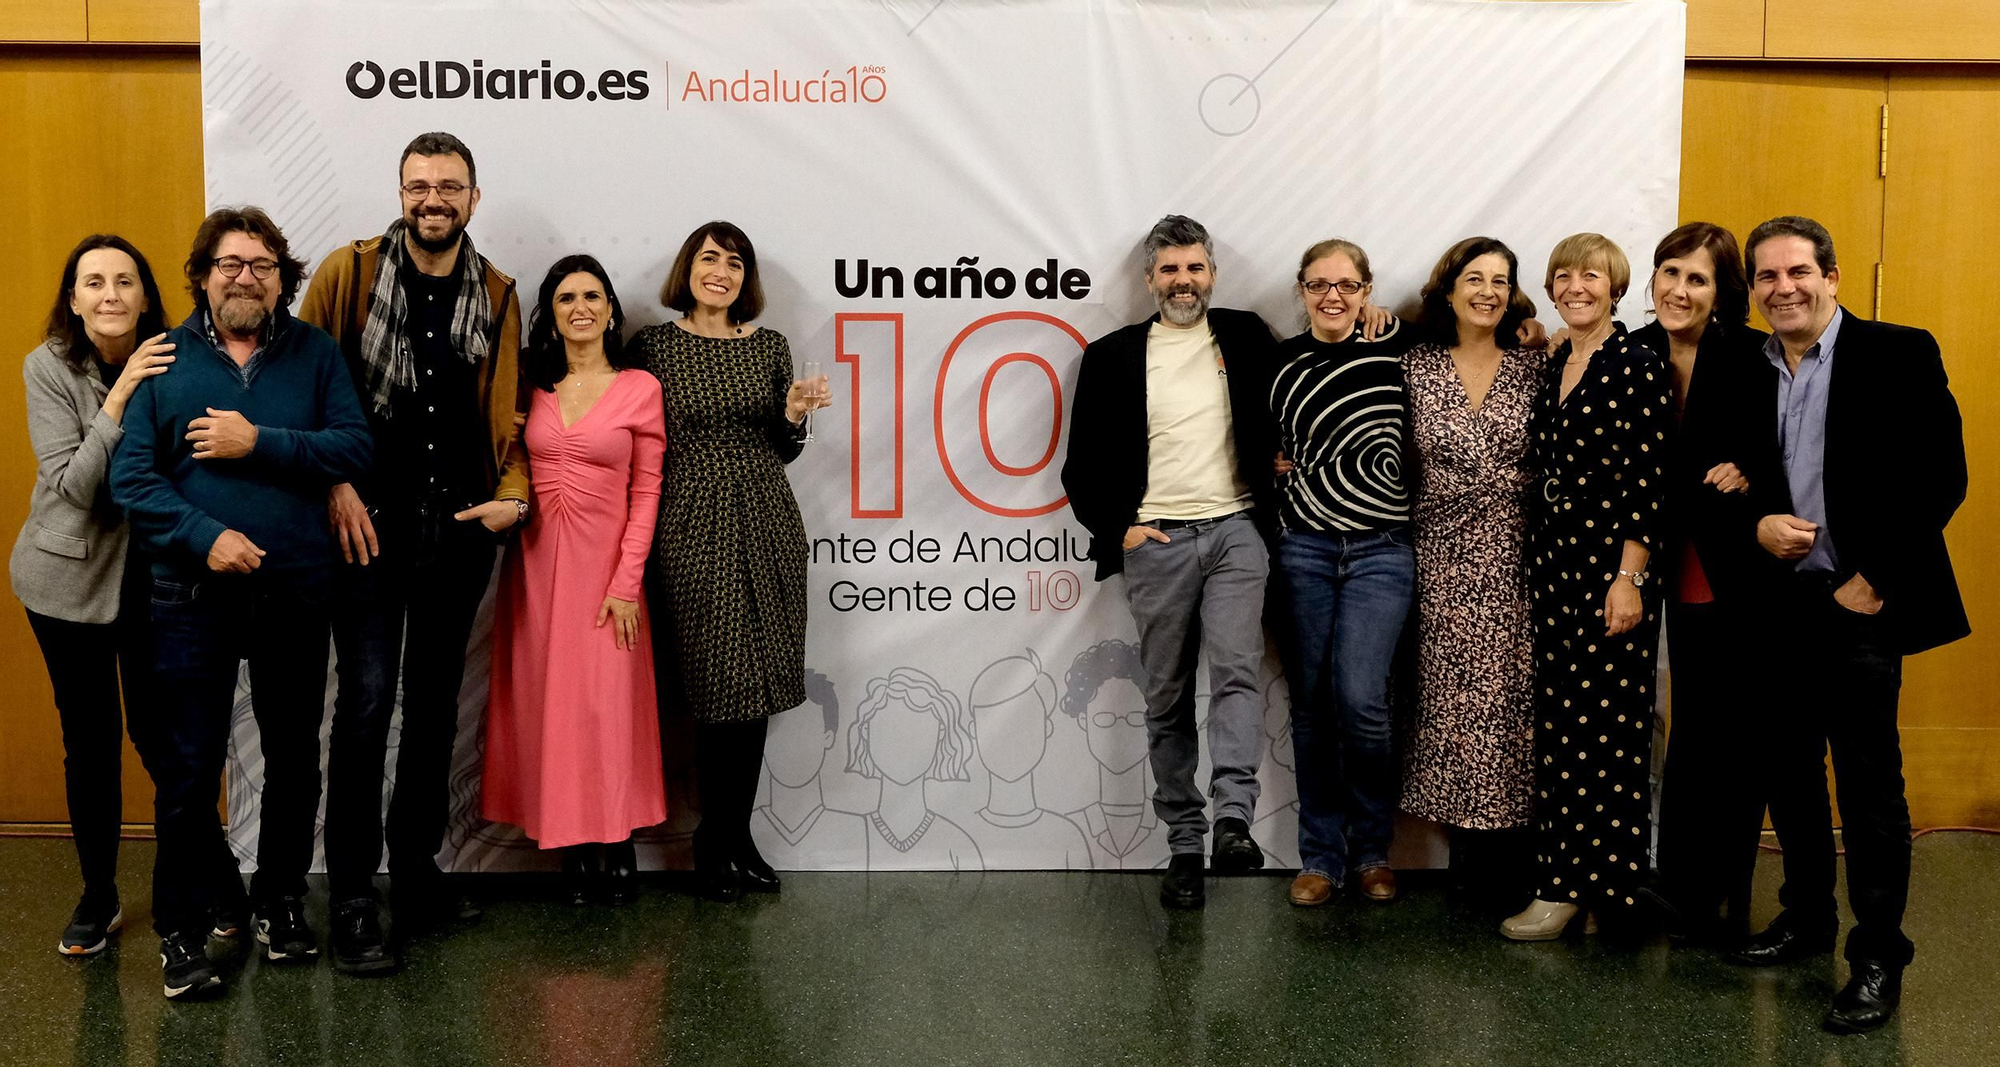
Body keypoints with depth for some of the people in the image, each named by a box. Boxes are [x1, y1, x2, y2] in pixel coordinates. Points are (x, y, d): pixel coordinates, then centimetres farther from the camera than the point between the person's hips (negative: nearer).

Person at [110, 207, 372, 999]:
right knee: (187, 769, 3)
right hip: (194, 597, -1)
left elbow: (355, 448, -8)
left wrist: (259, 443, -17)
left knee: (294, 757, 13)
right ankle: (179, 932, 16)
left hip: (296, 593, 2)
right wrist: (206, 536, -17)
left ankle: (280, 902, 31)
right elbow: (131, 477, -5)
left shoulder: (316, 354, 3)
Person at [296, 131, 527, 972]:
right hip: (372, 523, -4)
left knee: (436, 703, 13)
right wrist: (334, 487, -10)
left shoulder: (496, 295, 7)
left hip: (461, 525, 4)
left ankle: (417, 867, 27)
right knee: (366, 702, -6)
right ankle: (351, 899, 3)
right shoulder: (347, 272, -3)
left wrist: (513, 493, -5)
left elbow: (505, 408, 8)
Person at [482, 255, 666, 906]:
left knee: (609, 704, -1)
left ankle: (619, 844, 12)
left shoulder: (639, 388, -1)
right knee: (549, 701, 5)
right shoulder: (532, 386, 8)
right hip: (536, 560, 3)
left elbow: (645, 492, -3)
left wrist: (627, 583, -8)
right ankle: (572, 844, 14)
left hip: (605, 561, -3)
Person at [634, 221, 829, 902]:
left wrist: (794, 417, -3)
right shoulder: (654, 345, 2)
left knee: (755, 685, 5)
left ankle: (733, 836, 17)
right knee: (721, 685, -4)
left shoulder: (770, 346, 10)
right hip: (692, 525, -3)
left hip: (765, 525, 4)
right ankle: (717, 841, 12)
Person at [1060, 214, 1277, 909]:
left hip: (1235, 533, 0)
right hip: (1154, 543, 0)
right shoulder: (1113, 356, 7)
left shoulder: (1246, 338, 9)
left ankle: (1234, 823, -21)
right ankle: (1184, 845, 9)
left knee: (1236, 673, -17)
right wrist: (1118, 529, -2)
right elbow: (1083, 465, 7)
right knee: (1168, 700, 4)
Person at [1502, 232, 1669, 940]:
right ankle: (1567, 871, 18)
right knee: (1557, 720, 9)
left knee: (1603, 723, -2)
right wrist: (1535, 559, 14)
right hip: (1553, 558, 8)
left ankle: (1576, 883, 3)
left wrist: (1628, 578, -17)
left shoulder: (1637, 367, -9)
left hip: (1612, 561, -8)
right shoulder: (1553, 366, 14)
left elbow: (1648, 481, -13)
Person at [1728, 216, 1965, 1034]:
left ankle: (1878, 957, 10)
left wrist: (1874, 581, -12)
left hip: (1858, 601, -5)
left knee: (1868, 782, -2)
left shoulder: (1898, 354, -5)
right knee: (1790, 770, 14)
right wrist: (1757, 523, -8)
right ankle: (1806, 917, 30)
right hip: (1779, 601, 5)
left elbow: (1941, 475, -9)